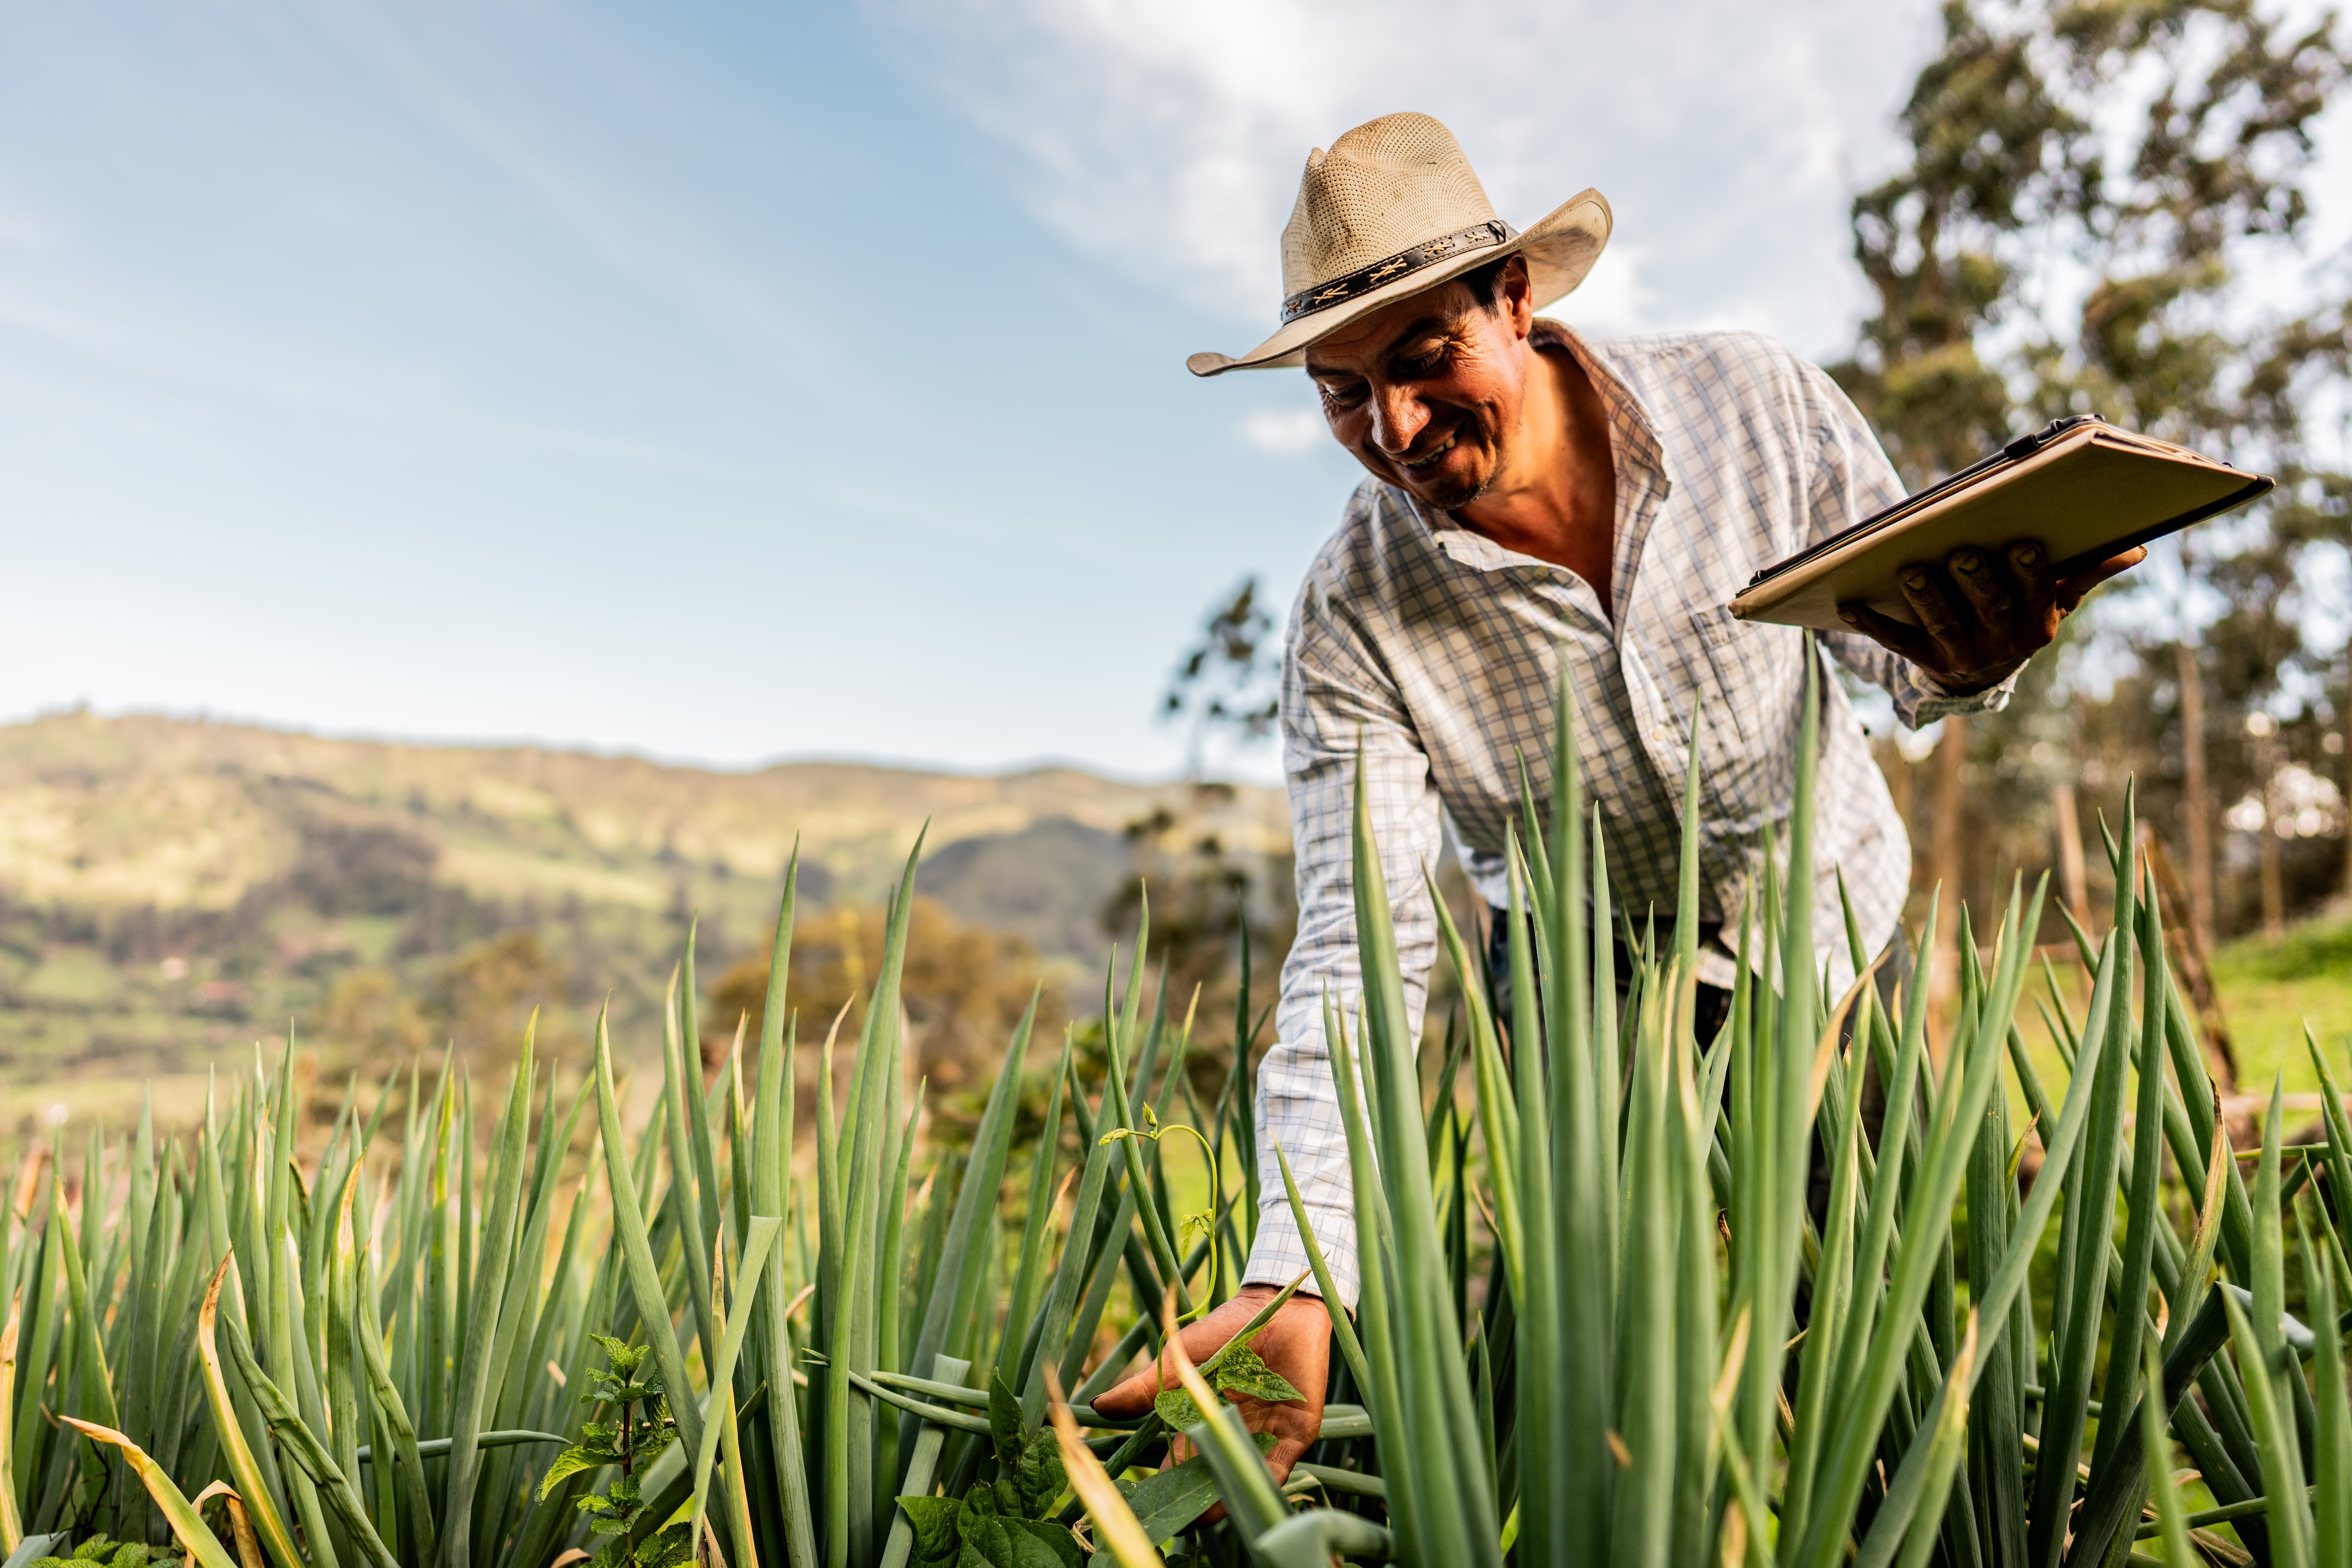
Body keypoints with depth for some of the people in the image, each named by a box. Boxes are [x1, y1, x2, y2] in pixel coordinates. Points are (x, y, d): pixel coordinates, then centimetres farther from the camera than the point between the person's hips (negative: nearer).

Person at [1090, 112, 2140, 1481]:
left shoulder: (1760, 406, -20)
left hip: (1845, 924, 2)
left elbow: (1904, 651, -5)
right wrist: (1296, 1283, -38)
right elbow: (1359, 957, -28)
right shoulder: (1353, 623, -23)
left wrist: (1971, 658, -32)